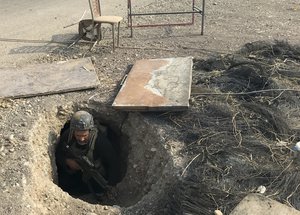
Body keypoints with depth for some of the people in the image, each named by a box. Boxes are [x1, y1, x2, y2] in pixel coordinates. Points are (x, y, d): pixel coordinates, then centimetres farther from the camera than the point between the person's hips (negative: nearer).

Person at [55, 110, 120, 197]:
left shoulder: (100, 140, -32)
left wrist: (111, 186, -23)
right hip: (72, 172, 3)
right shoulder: (67, 135, -19)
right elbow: (58, 153, -3)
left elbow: (113, 163, -23)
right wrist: (67, 161, -23)